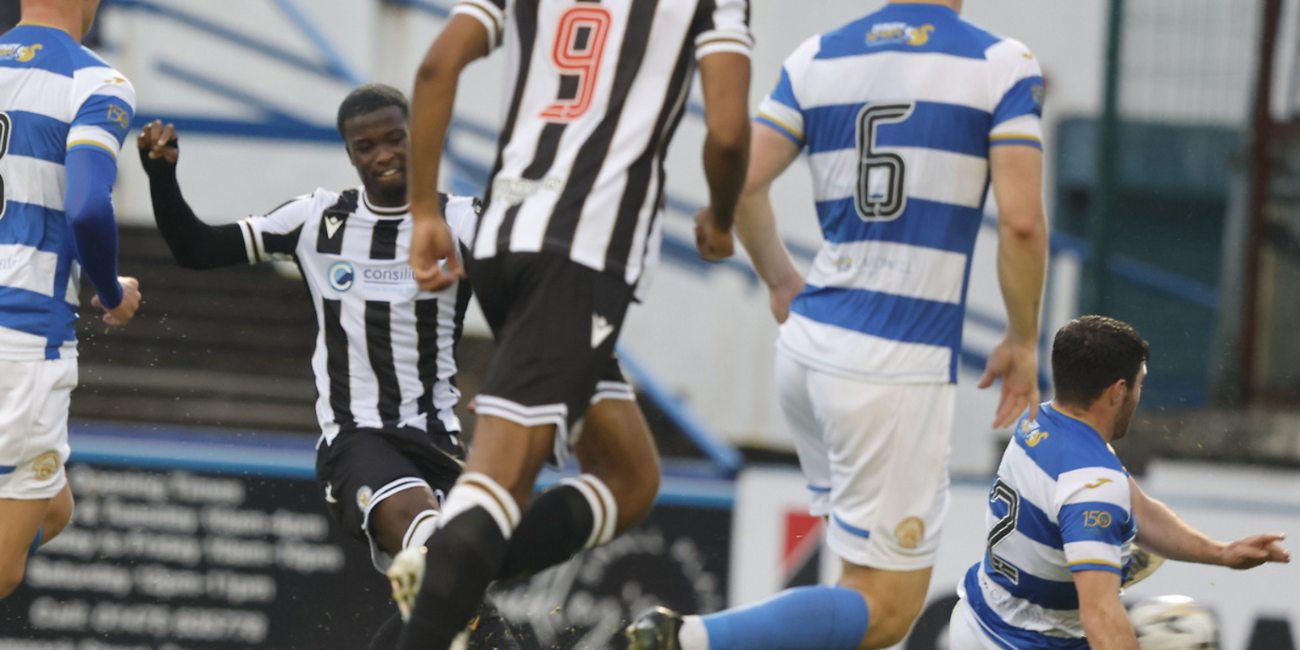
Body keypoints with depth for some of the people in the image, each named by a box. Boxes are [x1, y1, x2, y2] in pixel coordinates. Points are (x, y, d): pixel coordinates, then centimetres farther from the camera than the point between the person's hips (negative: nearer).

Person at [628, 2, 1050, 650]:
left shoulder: (817, 59, 7)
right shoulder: (1002, 65, -6)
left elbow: (741, 185, 2)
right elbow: (1021, 221, -12)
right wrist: (1022, 342, 3)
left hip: (807, 345, 6)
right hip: (897, 368, -6)